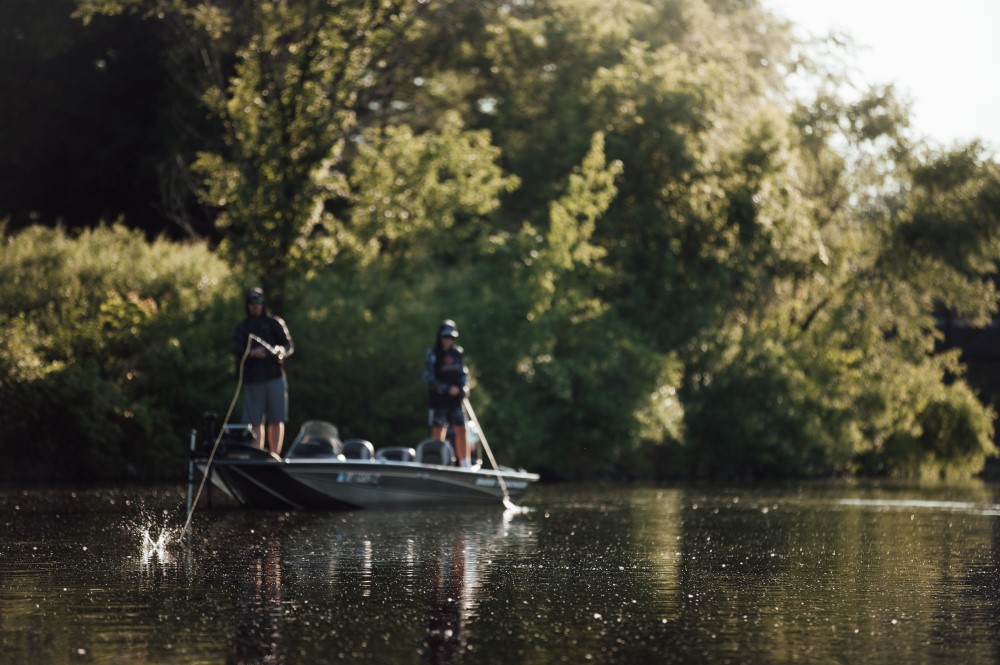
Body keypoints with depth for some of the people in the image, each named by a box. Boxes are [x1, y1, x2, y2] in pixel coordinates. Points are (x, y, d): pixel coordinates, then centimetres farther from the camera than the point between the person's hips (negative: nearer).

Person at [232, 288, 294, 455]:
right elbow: (237, 351, 0)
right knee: (255, 422, -5)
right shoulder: (241, 328, 14)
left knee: (276, 421, -1)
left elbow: (289, 345, 6)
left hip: (275, 378, 0)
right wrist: (251, 353, -21)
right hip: (252, 380, 0)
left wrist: (282, 351, -18)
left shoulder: (275, 323, 13)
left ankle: (275, 455, 3)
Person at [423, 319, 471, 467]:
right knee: (438, 432, -1)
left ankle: (464, 463, 7)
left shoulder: (457, 352, 9)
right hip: (438, 398, -4)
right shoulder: (432, 354, -5)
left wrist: (465, 387, -2)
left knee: (461, 430, 1)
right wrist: (447, 389, -17)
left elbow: (464, 372, 17)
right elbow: (429, 378, -9)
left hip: (456, 399, 4)